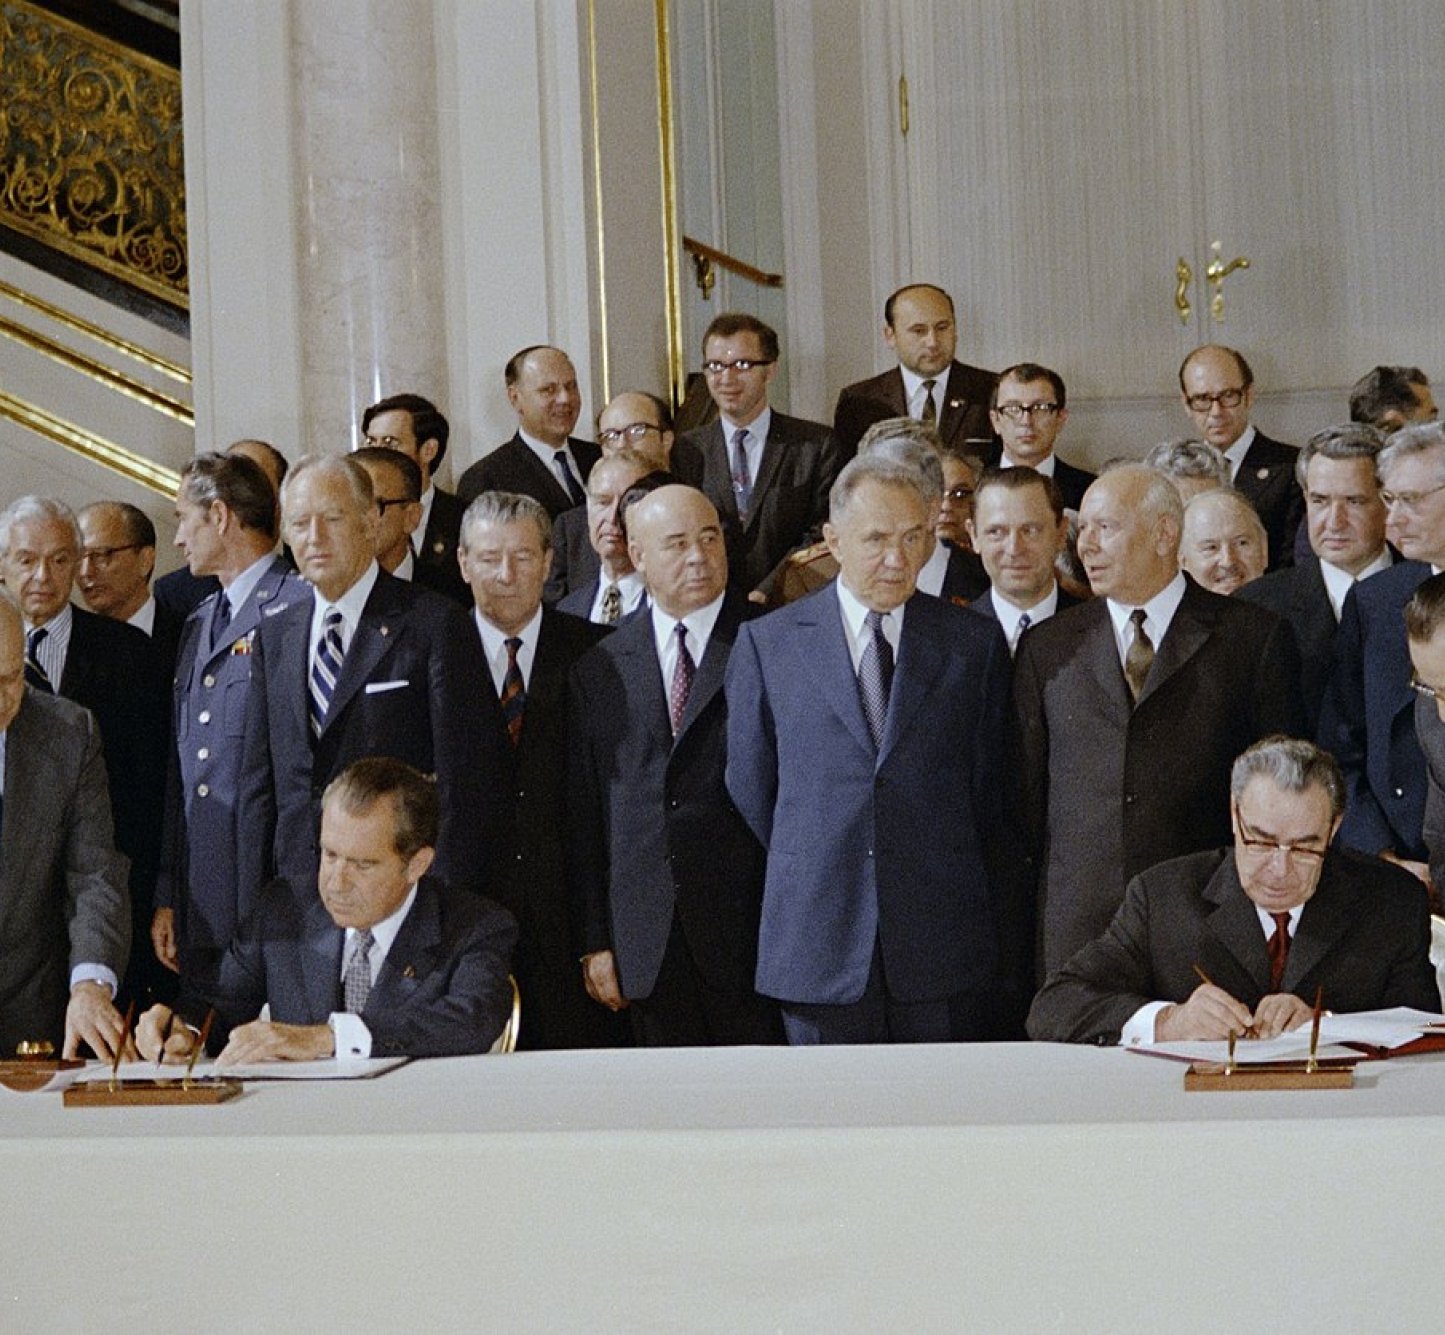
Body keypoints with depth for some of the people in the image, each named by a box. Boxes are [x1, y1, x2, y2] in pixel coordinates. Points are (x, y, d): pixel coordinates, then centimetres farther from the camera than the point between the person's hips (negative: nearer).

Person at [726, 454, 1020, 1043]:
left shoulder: (975, 643, 8)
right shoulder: (766, 642, 5)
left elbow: (991, 795, 9)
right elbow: (750, 788, 10)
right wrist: (809, 873, 11)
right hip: (816, 947, 0)